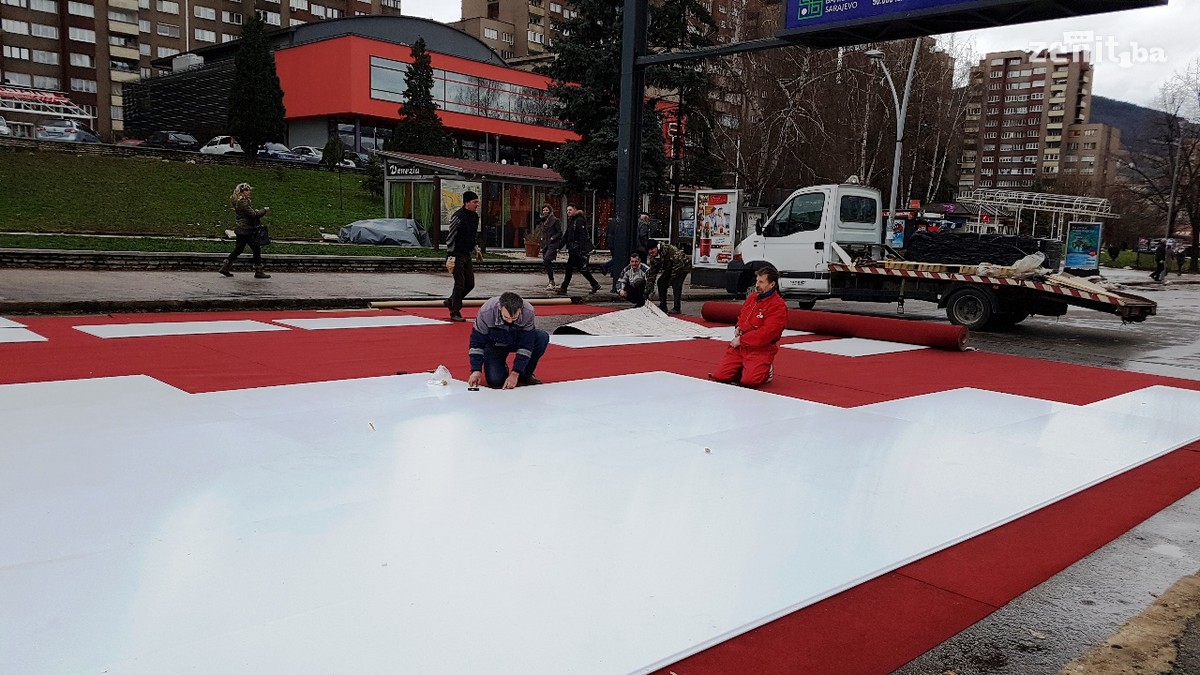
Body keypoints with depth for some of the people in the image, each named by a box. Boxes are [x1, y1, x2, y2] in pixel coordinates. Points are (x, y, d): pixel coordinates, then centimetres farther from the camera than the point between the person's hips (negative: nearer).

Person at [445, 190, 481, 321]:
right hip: (457, 256, -8)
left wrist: (473, 249, 20)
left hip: (467, 256, 8)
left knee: (470, 284, 10)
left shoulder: (475, 216, 9)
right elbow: (450, 237, -16)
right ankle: (455, 313, 4)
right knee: (460, 284, -6)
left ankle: (450, 302, 29)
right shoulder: (458, 217, -16)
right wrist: (450, 256, -18)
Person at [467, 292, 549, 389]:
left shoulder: (528, 312, -33)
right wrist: (476, 370, -25)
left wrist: (515, 373, -29)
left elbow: (526, 345, -27)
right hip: (495, 345, -1)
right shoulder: (486, 312, -33)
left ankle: (526, 374, -5)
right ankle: (501, 367, 17)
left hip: (518, 341, 2)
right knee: (495, 381, -22)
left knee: (542, 337, -28)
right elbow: (477, 342, -20)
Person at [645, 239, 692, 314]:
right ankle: (663, 306, 9)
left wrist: (672, 278, -32)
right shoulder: (653, 258, -7)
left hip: (682, 266, -8)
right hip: (670, 269, 8)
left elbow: (678, 262, -34)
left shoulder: (668, 249, -32)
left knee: (676, 284, -24)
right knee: (661, 282, -1)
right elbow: (652, 273, -2)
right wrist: (648, 289, -7)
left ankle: (677, 308, -19)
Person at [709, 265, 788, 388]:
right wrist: (738, 329, 6)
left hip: (760, 350, -7)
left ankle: (767, 370, 6)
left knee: (749, 381, -27)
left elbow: (765, 334, -20)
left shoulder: (778, 306, -13)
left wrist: (741, 340, -15)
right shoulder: (752, 297, 12)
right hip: (739, 347, 7)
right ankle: (744, 369, 20)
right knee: (719, 376, -6)